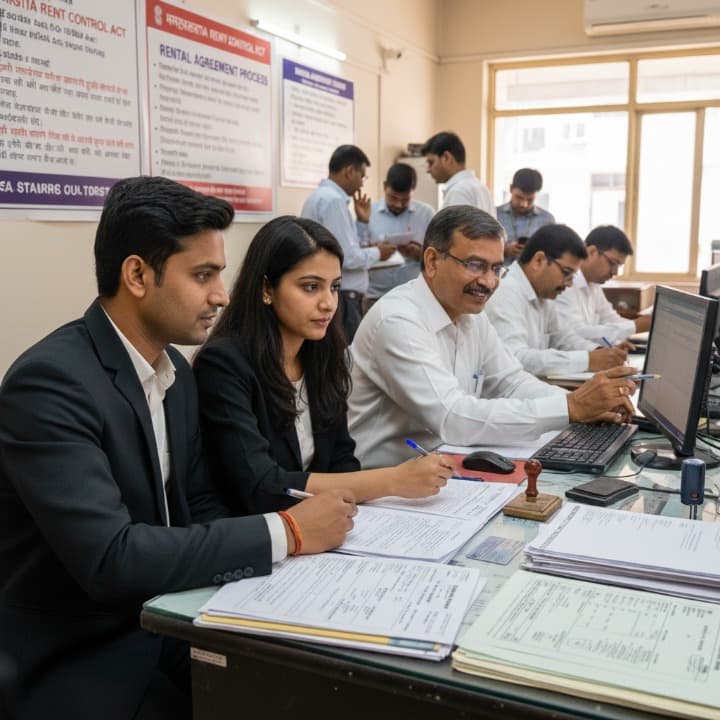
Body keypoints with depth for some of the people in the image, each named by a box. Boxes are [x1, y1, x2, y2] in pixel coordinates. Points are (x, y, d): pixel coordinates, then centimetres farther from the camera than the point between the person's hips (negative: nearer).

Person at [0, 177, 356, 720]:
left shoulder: (175, 369, 4)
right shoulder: (51, 381, -22)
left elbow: (198, 506, 6)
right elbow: (110, 561, -29)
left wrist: (289, 533, -12)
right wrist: (284, 533, -24)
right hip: (82, 664, -6)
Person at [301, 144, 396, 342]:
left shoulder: (321, 196, 16)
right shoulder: (333, 200, -15)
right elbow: (347, 258, -22)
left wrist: (362, 221, 12)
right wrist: (377, 253, -5)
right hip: (340, 300, -10)